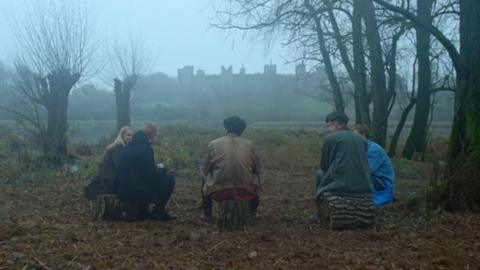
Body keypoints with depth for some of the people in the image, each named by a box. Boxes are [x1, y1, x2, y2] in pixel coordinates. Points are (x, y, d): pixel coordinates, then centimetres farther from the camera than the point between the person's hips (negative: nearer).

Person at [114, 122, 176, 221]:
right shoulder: (146, 149, -14)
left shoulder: (127, 148, 11)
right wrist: (162, 170, 6)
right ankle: (158, 212, 12)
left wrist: (156, 170, 23)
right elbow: (152, 176, -14)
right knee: (169, 179, 4)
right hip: (136, 193, -8)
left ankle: (143, 211, 24)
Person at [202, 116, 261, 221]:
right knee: (255, 177, 33)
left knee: (205, 177, 31)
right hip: (246, 192, 1)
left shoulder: (214, 144, 1)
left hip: (219, 192, -1)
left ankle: (206, 213, 35)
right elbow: (257, 170, 12)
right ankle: (253, 212, 40)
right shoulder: (250, 145, 4)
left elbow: (206, 170, 7)